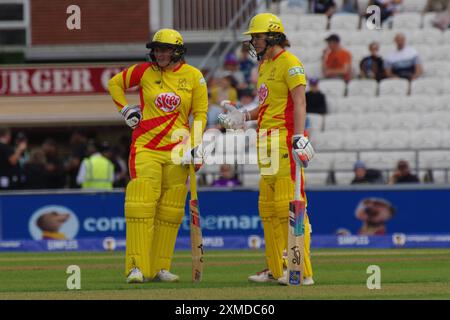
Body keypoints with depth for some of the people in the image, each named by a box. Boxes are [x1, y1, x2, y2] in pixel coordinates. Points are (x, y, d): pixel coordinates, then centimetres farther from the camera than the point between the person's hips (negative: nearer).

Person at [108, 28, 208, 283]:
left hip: (177, 152, 1)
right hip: (145, 147, -1)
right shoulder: (144, 71, 3)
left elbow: (200, 113, 8)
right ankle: (137, 266, -13)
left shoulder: (193, 76, 3)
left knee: (170, 211, 3)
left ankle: (160, 267, 9)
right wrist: (125, 110, 6)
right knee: (141, 204, -12)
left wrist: (196, 145, -2)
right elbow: (115, 83, 18)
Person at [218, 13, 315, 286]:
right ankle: (277, 269, 17)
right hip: (266, 141, 10)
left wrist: (299, 138, -27)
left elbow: (299, 103, -17)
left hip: (286, 139, -10)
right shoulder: (264, 66, 21)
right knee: (268, 209, 11)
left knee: (289, 205, -14)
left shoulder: (289, 63, -8)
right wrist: (243, 117, 17)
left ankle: (302, 271, -14)